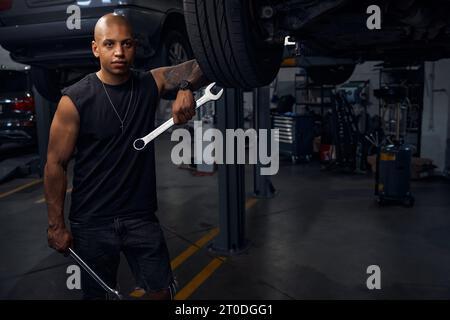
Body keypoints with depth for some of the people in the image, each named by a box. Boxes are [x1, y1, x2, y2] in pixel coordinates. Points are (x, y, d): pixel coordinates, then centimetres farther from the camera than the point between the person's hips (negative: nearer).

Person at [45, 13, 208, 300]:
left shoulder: (151, 84, -2)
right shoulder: (75, 99, -11)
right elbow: (56, 163, -7)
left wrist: (185, 88, -30)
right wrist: (56, 224, -6)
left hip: (142, 217, 2)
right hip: (92, 223, -2)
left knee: (162, 291, 12)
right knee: (97, 293, 16)